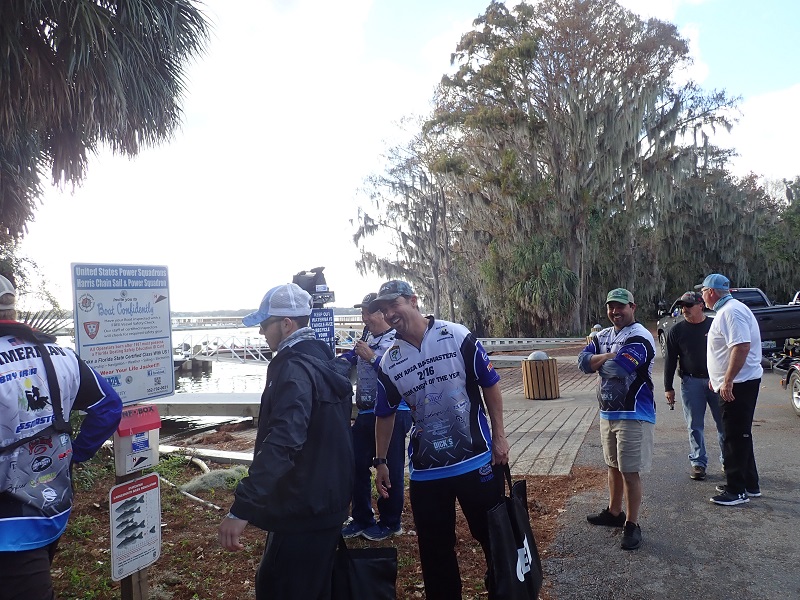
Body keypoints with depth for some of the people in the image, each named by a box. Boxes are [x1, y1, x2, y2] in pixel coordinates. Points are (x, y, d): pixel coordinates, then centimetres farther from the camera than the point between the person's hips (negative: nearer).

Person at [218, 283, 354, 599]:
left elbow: (282, 442, -35)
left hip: (302, 509, -10)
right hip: (326, 502, 10)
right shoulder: (324, 360, 10)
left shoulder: (294, 369, -21)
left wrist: (242, 508, -39)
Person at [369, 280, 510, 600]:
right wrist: (381, 461, 11)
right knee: (434, 548, 12)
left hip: (477, 461, -2)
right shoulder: (390, 362, -1)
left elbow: (490, 385, -2)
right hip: (425, 471, 3)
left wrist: (499, 436, -4)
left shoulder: (458, 336, -9)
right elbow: (385, 415, 11)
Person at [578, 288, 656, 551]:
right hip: (607, 412, 8)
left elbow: (615, 368, -27)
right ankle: (614, 512, 35)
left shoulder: (639, 338, -16)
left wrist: (598, 362, -6)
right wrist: (611, 356, -15)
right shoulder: (604, 336, 11)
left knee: (630, 472, -3)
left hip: (633, 415, -8)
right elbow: (583, 361, -2)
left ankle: (631, 525, 10)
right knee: (613, 466, 20)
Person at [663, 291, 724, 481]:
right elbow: (670, 360, 4)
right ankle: (698, 463, 14)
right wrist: (668, 387, 2)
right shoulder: (677, 330, 3)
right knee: (694, 425, 4)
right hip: (691, 382, 0)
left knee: (723, 423, 7)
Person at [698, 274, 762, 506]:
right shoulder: (726, 310, 16)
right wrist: (717, 377, 26)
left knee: (735, 437, -4)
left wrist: (727, 380, -27)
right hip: (735, 383, 11)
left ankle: (737, 491, 4)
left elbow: (742, 346, -28)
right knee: (739, 436, 17)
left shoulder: (731, 311, -18)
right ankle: (750, 485, 27)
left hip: (738, 385, -11)